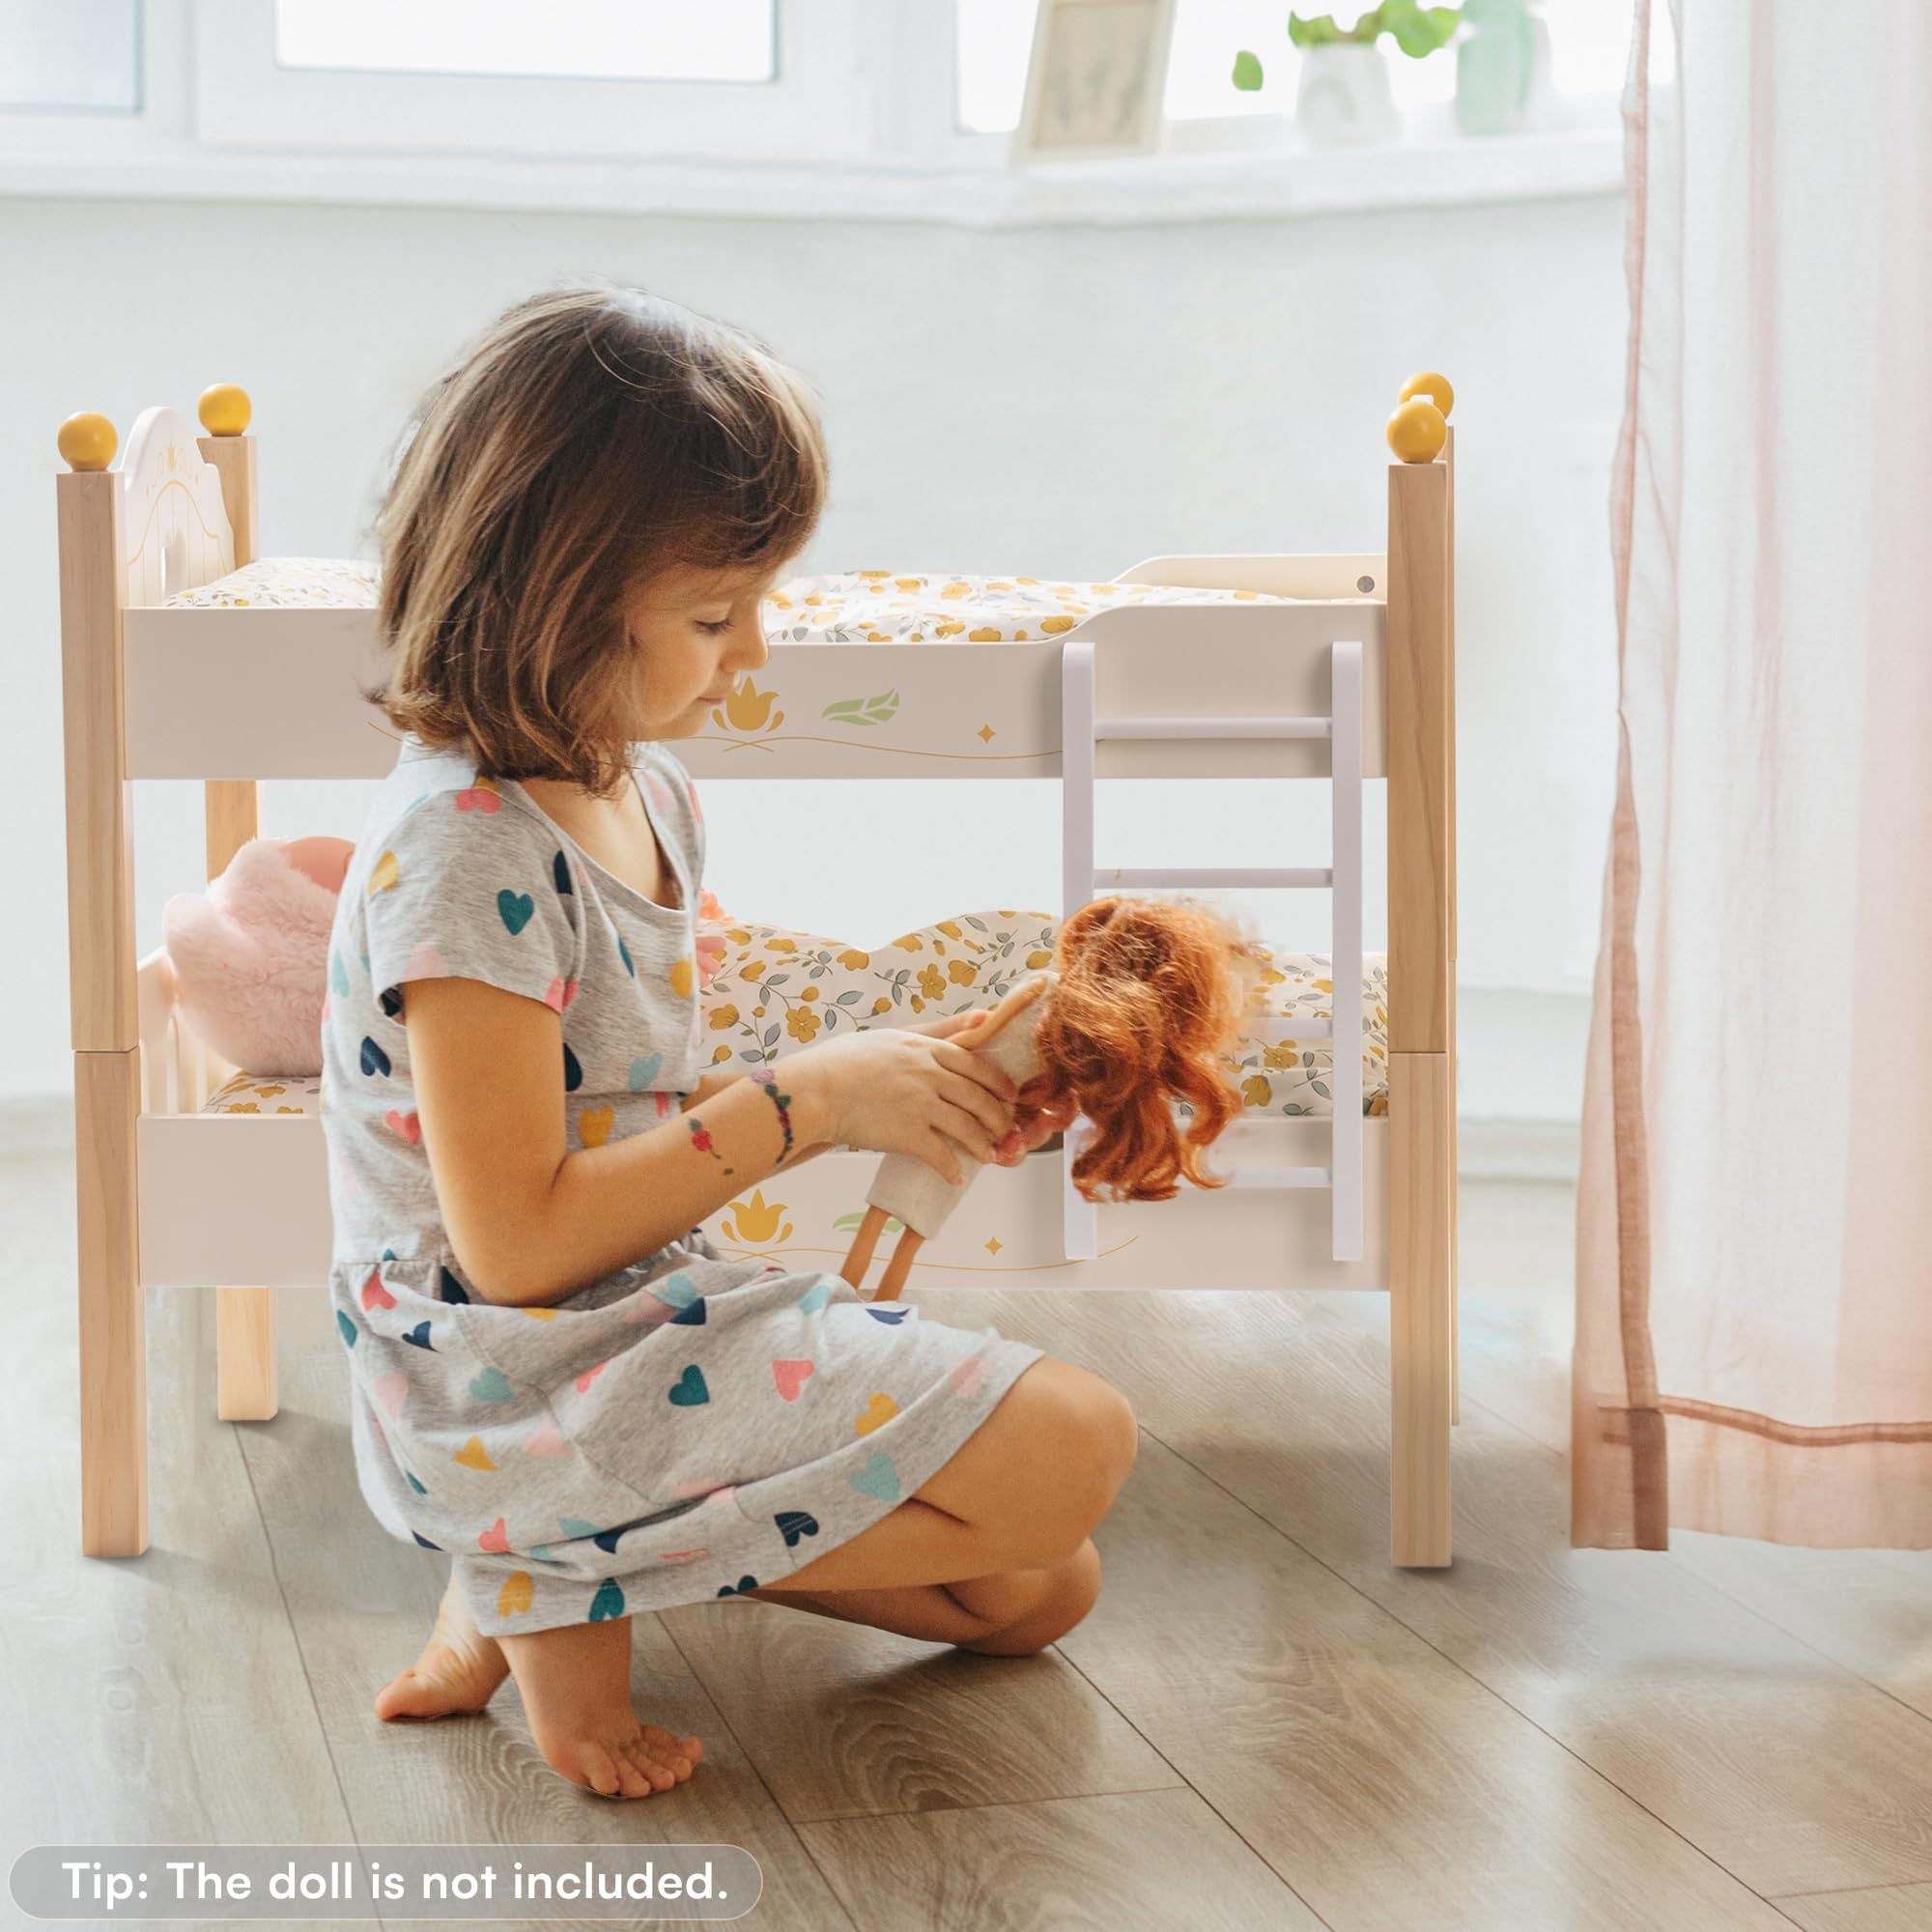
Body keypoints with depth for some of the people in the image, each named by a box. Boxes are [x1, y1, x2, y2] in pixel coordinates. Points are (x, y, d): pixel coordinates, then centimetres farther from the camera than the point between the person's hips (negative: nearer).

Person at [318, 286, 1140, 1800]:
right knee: (1076, 1448, -15)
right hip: (520, 1391, -10)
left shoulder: (644, 795, 8)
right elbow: (519, 1237, -23)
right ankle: (565, 1580, -7)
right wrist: (808, 1101, -20)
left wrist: (882, 1077, 0)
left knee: (1040, 1590, 9)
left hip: (651, 1325, 10)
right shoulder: (463, 852, -22)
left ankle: (558, 1560, 5)